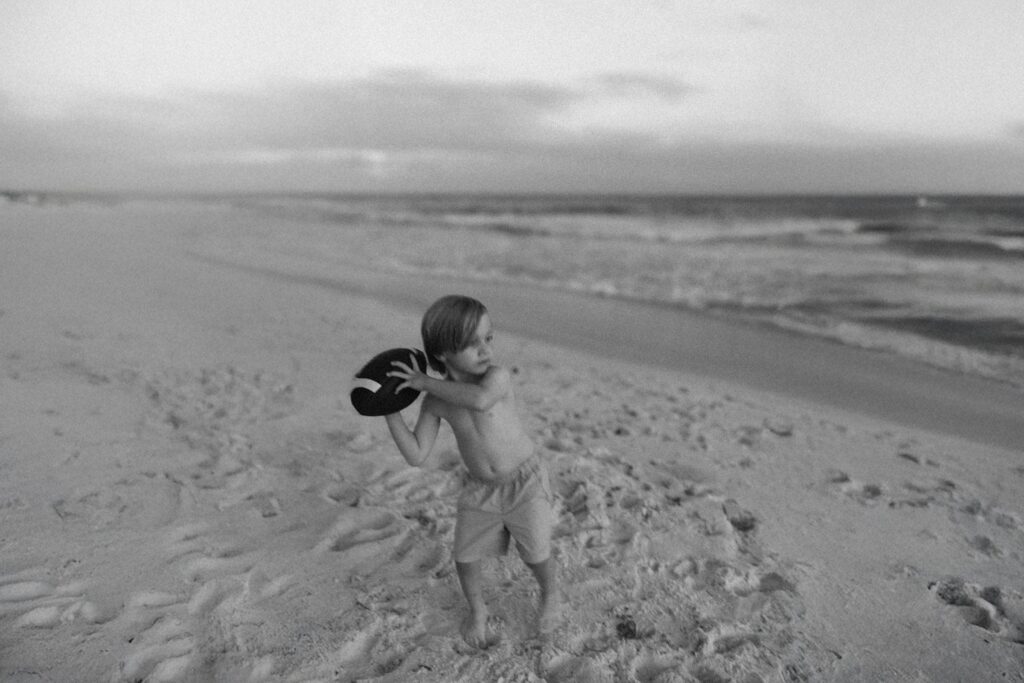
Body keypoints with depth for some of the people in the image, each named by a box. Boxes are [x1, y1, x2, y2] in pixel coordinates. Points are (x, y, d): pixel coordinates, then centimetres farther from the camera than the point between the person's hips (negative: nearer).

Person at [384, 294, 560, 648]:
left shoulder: (498, 376, -24)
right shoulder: (436, 402, -11)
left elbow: (479, 399, -48)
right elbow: (416, 456, -12)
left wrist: (426, 382, -36)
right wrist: (390, 409, -19)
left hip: (524, 482, -3)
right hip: (479, 490, 3)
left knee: (536, 555, 10)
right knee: (465, 557, 10)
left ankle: (549, 594, 46)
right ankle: (477, 611, 41)